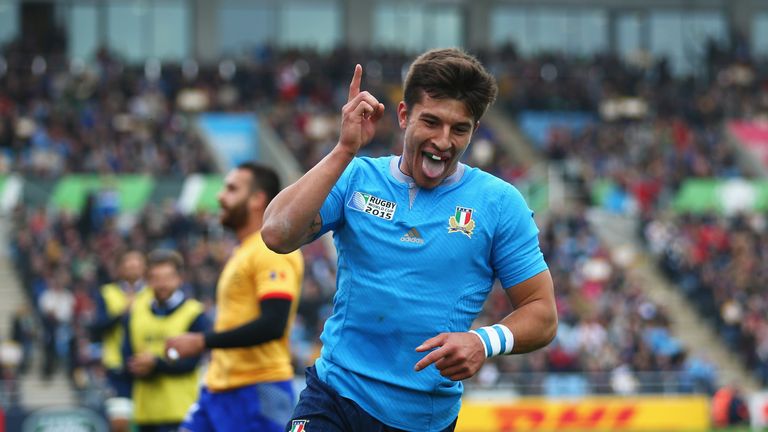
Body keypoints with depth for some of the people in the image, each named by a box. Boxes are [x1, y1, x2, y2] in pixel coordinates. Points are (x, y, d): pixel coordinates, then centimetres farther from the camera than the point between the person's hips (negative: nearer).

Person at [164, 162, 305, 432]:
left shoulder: (273, 251, -12)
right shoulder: (244, 251, 19)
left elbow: (273, 324, -23)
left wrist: (202, 341, -21)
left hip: (259, 390, -10)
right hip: (219, 389, 10)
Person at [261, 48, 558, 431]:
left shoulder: (499, 203, 0)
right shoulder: (356, 178, 2)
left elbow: (542, 314, 0)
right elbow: (278, 235, -13)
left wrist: (485, 342, -20)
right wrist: (345, 149, -16)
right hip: (334, 396, 0)